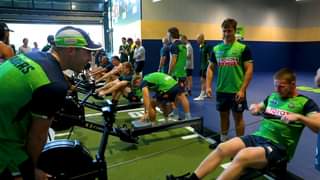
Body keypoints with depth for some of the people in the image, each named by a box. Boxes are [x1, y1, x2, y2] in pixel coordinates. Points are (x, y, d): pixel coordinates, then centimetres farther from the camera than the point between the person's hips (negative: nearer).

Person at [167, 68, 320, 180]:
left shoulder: (305, 103, -2)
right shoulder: (273, 96, 15)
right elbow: (258, 108, 28)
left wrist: (298, 116, -25)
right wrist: (255, 107, 4)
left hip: (278, 147, -6)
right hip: (258, 136, 6)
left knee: (242, 156, -33)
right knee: (222, 148, -17)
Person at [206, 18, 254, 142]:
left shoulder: (242, 48, -7)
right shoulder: (216, 49, 5)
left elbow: (249, 69, -9)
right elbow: (210, 68, 8)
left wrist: (242, 90, -16)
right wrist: (208, 86, -3)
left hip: (237, 91, -4)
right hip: (221, 90, 4)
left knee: (238, 117, 7)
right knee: (223, 115, 16)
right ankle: (223, 140, 32)